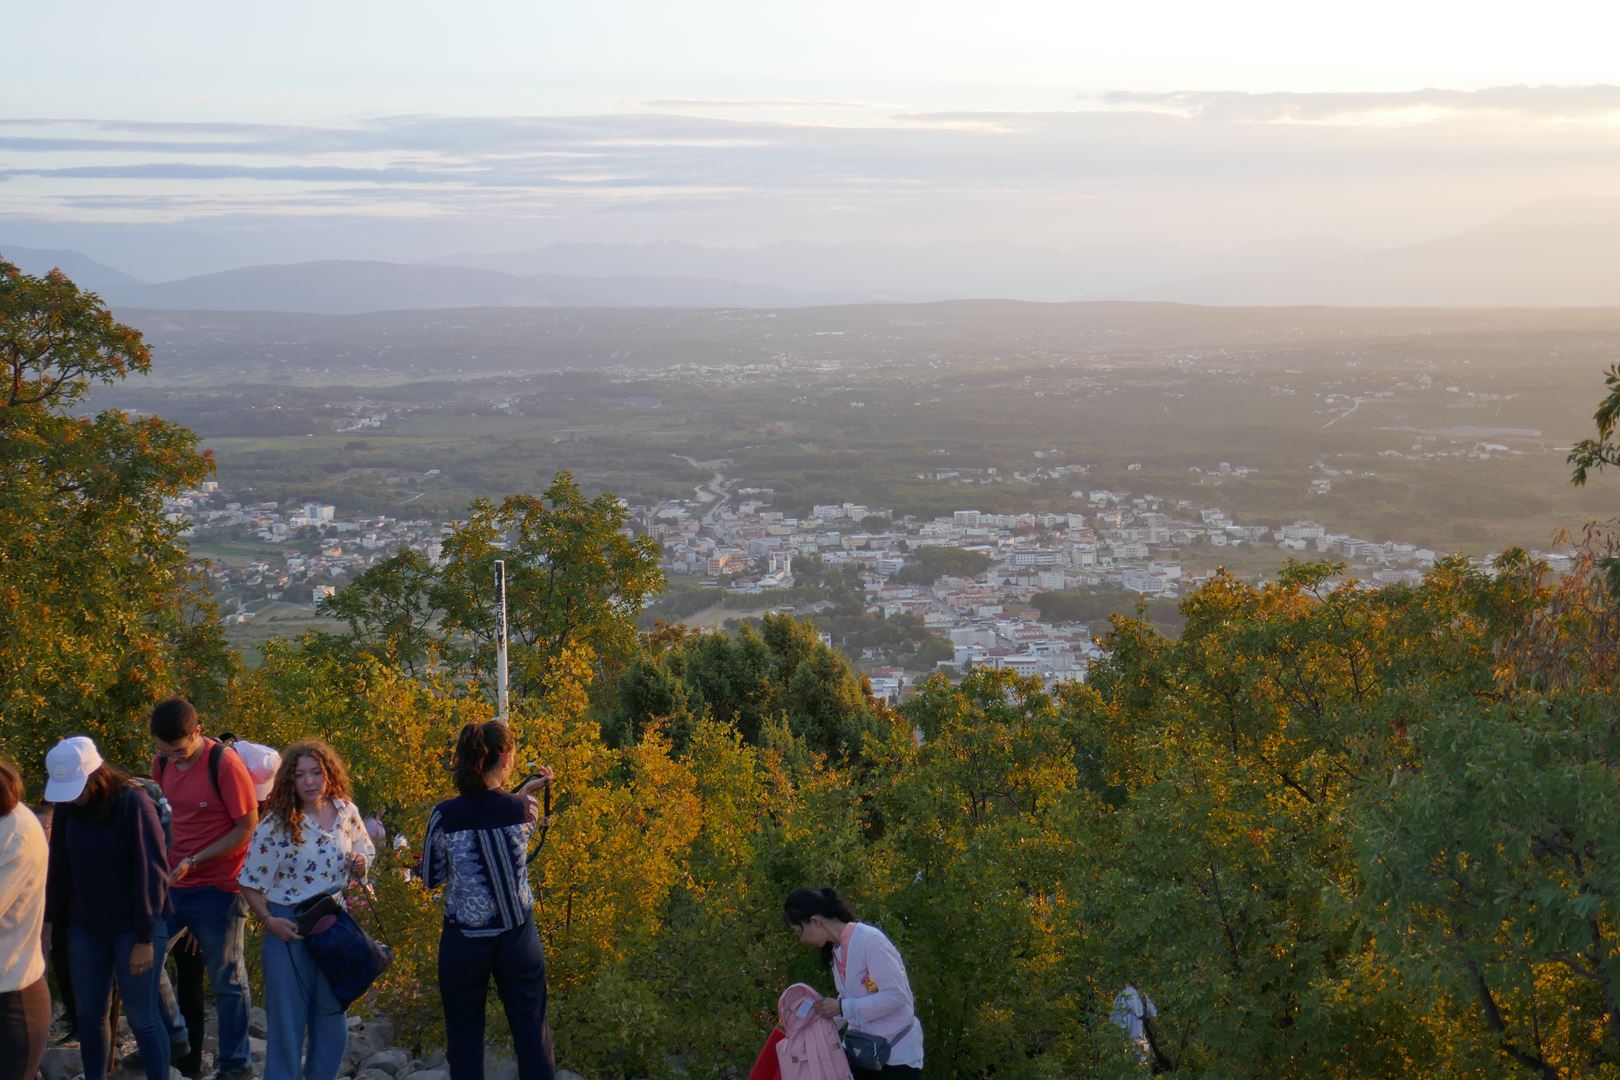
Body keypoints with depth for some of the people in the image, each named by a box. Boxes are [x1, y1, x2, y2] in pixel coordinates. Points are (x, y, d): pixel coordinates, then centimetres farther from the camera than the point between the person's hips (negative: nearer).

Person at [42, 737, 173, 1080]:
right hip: (86, 926, 5)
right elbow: (59, 867, 8)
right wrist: (49, 917, 4)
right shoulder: (68, 806, -1)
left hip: (134, 927, -5)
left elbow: (151, 873, -16)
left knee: (142, 1017, -2)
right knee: (89, 1015, 10)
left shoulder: (134, 804, -17)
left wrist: (145, 938, -16)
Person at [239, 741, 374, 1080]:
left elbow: (365, 857, 13)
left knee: (331, 1017, 14)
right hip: (289, 928, -4)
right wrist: (269, 921, -20)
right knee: (287, 1018, 3)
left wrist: (360, 866, -10)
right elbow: (250, 883, -8)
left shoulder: (346, 813, -1)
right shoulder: (276, 824, -12)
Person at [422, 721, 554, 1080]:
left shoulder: (445, 815, -12)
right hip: (518, 939, 1)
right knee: (531, 1035, 12)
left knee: (465, 1039, 12)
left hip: (464, 943, -1)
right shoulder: (524, 808, -9)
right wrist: (527, 791, 29)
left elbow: (431, 878, 2)